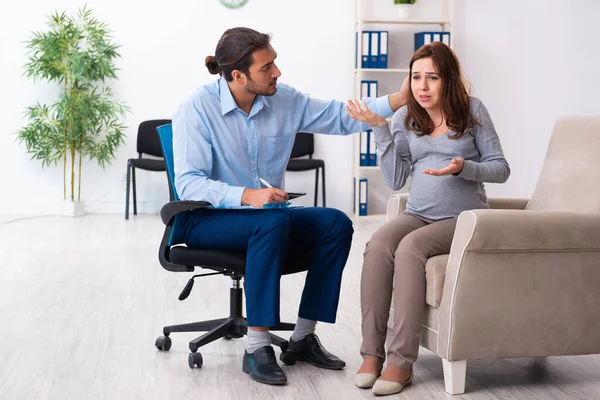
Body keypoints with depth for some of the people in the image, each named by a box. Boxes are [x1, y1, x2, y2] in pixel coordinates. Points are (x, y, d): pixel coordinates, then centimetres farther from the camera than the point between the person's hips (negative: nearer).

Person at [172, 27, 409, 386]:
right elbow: (188, 184, -22)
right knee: (272, 222, -35)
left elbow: (342, 117, 3)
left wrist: (400, 100, -8)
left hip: (267, 217, 6)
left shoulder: (285, 100, -1)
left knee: (336, 223, -16)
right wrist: (247, 196, -35)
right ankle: (257, 347, -30)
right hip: (209, 221, -6)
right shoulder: (197, 110, -16)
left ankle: (304, 337, -9)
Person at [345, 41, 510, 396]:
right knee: (378, 244, -29)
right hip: (418, 213, 3)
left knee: (410, 247, -33)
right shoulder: (406, 118, 10)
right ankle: (372, 353, -27)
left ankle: (401, 361, -32)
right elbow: (396, 180, 4)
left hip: (463, 217, -3)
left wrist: (463, 167, -18)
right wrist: (379, 128, -2)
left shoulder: (472, 110, 1)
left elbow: (500, 168, 1)